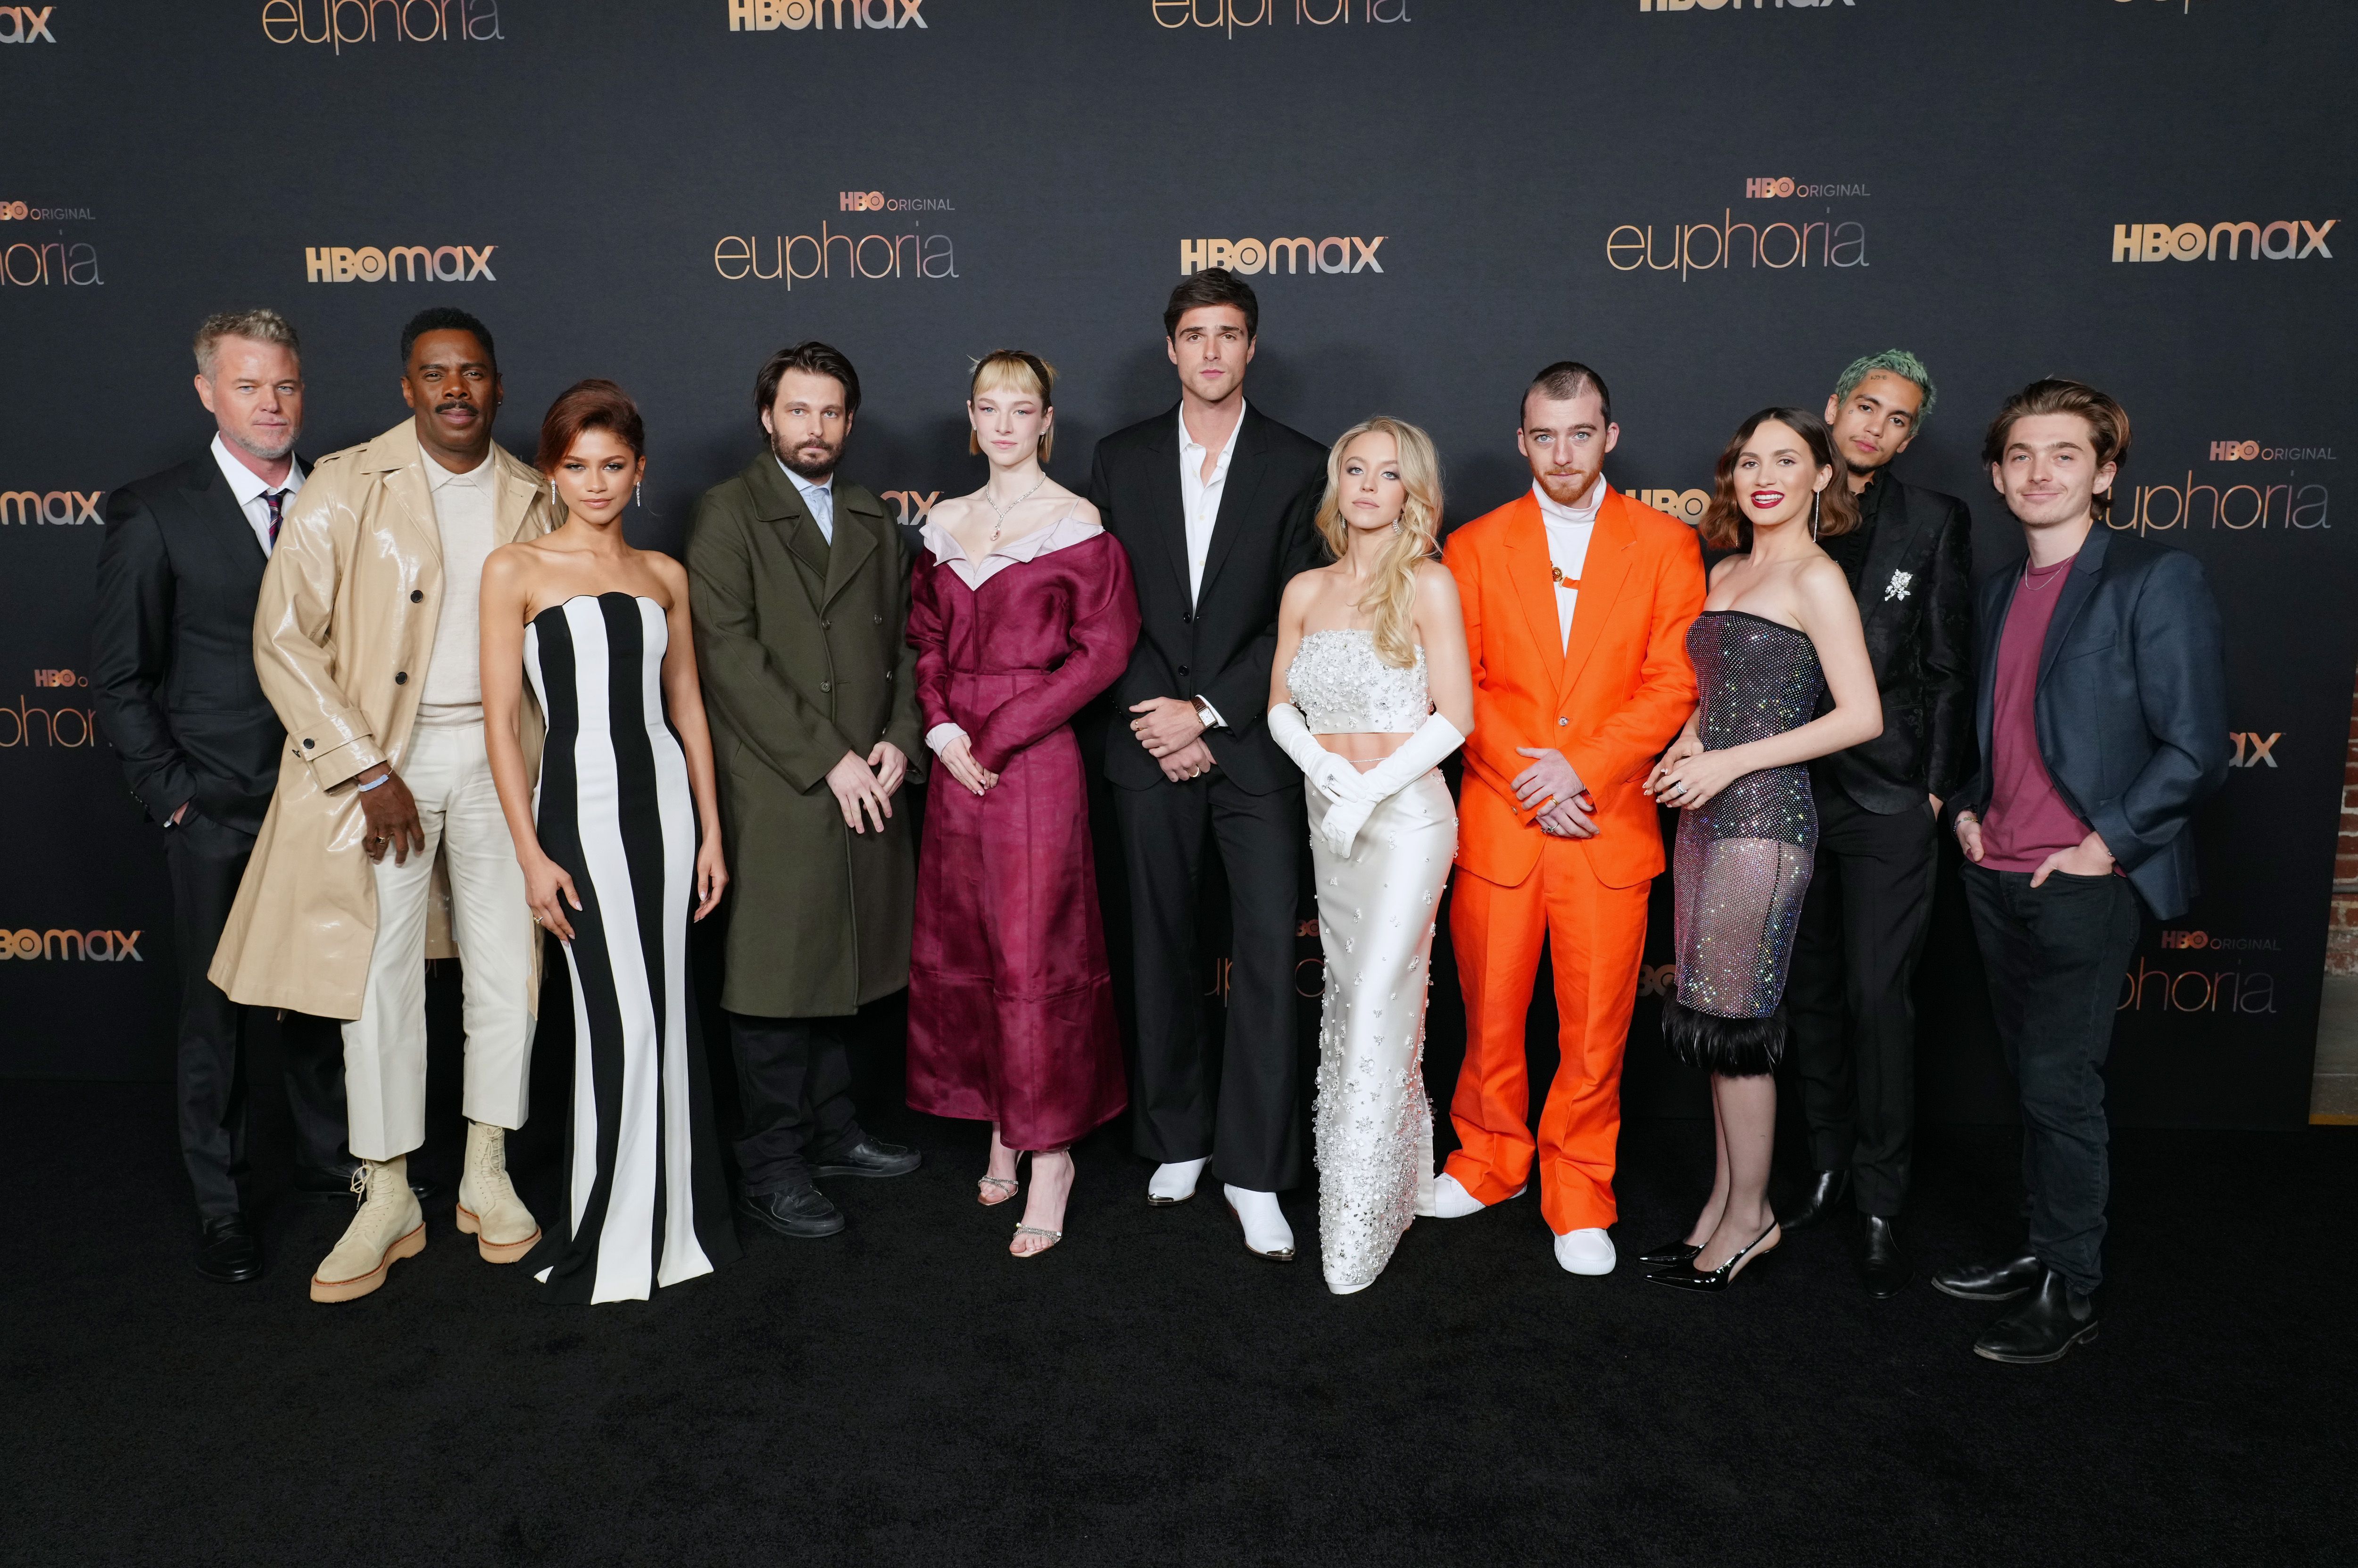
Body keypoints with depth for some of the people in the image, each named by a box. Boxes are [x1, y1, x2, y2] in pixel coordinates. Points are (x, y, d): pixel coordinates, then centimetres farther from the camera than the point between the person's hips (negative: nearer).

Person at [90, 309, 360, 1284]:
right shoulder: (155, 514, -4)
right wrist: (168, 789, -7)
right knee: (215, 1007, 8)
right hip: (217, 810, -3)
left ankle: (328, 1158, 32)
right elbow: (117, 675, -2)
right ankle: (220, 1204, 23)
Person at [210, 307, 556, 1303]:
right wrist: (366, 771, -12)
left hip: (498, 753, 3)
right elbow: (284, 639, -8)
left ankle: (488, 1177, 24)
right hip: (382, 758, -3)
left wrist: (540, 760, 5)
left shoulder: (529, 498, 6)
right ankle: (388, 1200, 15)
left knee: (507, 967, 8)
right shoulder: (345, 487, -5)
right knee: (380, 976, 1)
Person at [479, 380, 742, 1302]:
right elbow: (500, 719, -3)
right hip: (579, 804, -4)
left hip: (664, 796, 4)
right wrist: (531, 856, -9)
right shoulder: (515, 570, -1)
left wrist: (711, 834, 9)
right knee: (622, 1018, -3)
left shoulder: (664, 574, 10)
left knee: (666, 1010, 9)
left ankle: (673, 1220, 25)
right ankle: (611, 1244, 14)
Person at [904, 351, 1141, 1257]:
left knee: (1036, 948, -3)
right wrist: (941, 727, -4)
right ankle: (1002, 1127, 25)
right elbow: (926, 639, 14)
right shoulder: (945, 524, 12)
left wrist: (1000, 734, -12)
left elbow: (1105, 647, -9)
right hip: (955, 761, 6)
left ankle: (1050, 1150, 10)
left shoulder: (1077, 524, -4)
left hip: (1036, 757, -5)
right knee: (964, 944, 9)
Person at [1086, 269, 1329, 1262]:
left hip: (1254, 745, -2)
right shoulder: (1121, 460, 9)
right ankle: (1177, 1140, 25)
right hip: (1152, 746, 2)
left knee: (1267, 954, -4)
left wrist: (1210, 714, -11)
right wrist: (1158, 721, -6)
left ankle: (1253, 1170, 6)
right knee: (1162, 948, 10)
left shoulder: (1299, 465, 2)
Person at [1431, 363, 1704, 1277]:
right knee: (1490, 1009, 10)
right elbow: (1459, 688, 2)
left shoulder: (1664, 543, 5)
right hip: (1496, 821, 1)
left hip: (1609, 826, -1)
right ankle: (1490, 1160, 31)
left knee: (1595, 1026, 4)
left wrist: (1581, 770, -13)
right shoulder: (1474, 546, 6)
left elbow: (1674, 685, -2)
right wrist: (1530, 779, -10)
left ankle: (1578, 1194, 21)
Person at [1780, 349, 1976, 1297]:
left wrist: (1937, 786, -4)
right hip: (1789, 787, 3)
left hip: (1886, 799, -2)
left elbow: (1949, 668, 1)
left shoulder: (1935, 524, 1)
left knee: (1878, 997, -2)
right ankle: (1828, 1167, 28)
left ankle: (1880, 1206, 10)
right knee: (1809, 990, 12)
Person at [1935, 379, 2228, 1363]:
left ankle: (2072, 1293, 11)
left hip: (2085, 885, -7)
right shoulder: (1997, 593, 13)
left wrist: (2106, 846, -15)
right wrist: (1968, 809, 9)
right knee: (2032, 1078, 15)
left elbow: (2196, 747, -13)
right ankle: (2043, 1252, 28)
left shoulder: (2157, 579, -9)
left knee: (2060, 1087, -3)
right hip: (1996, 876, 7)